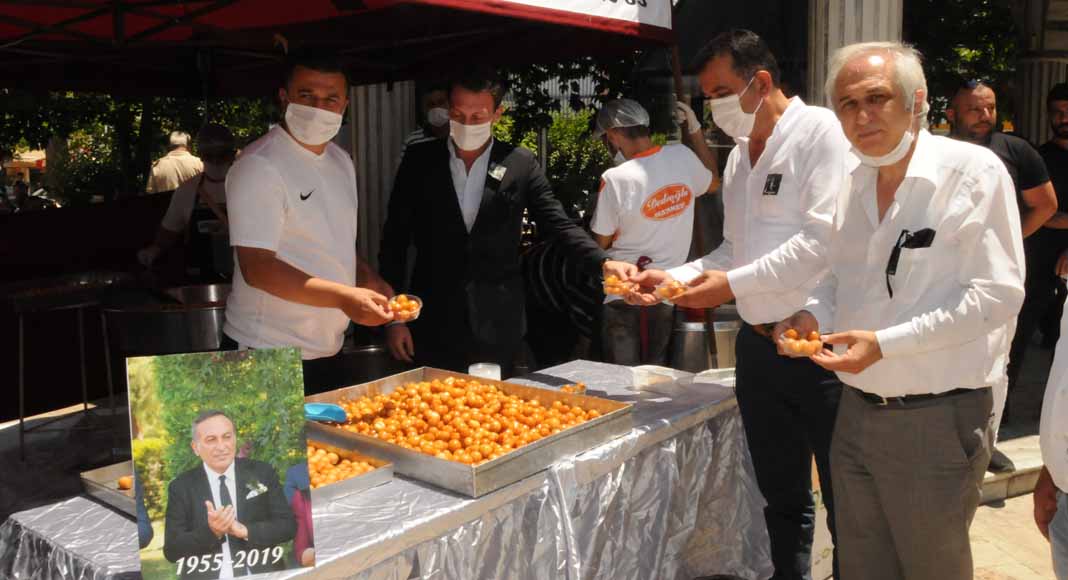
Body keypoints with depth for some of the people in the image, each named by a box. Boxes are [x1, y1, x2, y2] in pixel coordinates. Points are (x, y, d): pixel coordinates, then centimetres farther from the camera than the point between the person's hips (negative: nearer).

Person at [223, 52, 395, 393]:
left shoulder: (341, 162, 9)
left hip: (328, 352, 8)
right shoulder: (259, 167, -16)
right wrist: (342, 296, -33)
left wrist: (366, 278, 1)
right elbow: (257, 268, -23)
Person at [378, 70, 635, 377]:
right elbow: (395, 240, 4)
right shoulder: (420, 160, 2)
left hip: (498, 328, 0)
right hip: (434, 326, 0)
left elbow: (558, 223, -1)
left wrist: (605, 263, -19)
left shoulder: (520, 164, 1)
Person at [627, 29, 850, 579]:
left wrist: (734, 284, -18)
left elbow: (825, 239, -21)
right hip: (758, 343, 7)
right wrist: (677, 277, 3)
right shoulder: (739, 156, 14)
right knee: (781, 492, 18)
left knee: (843, 497, 6)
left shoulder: (822, 132, -10)